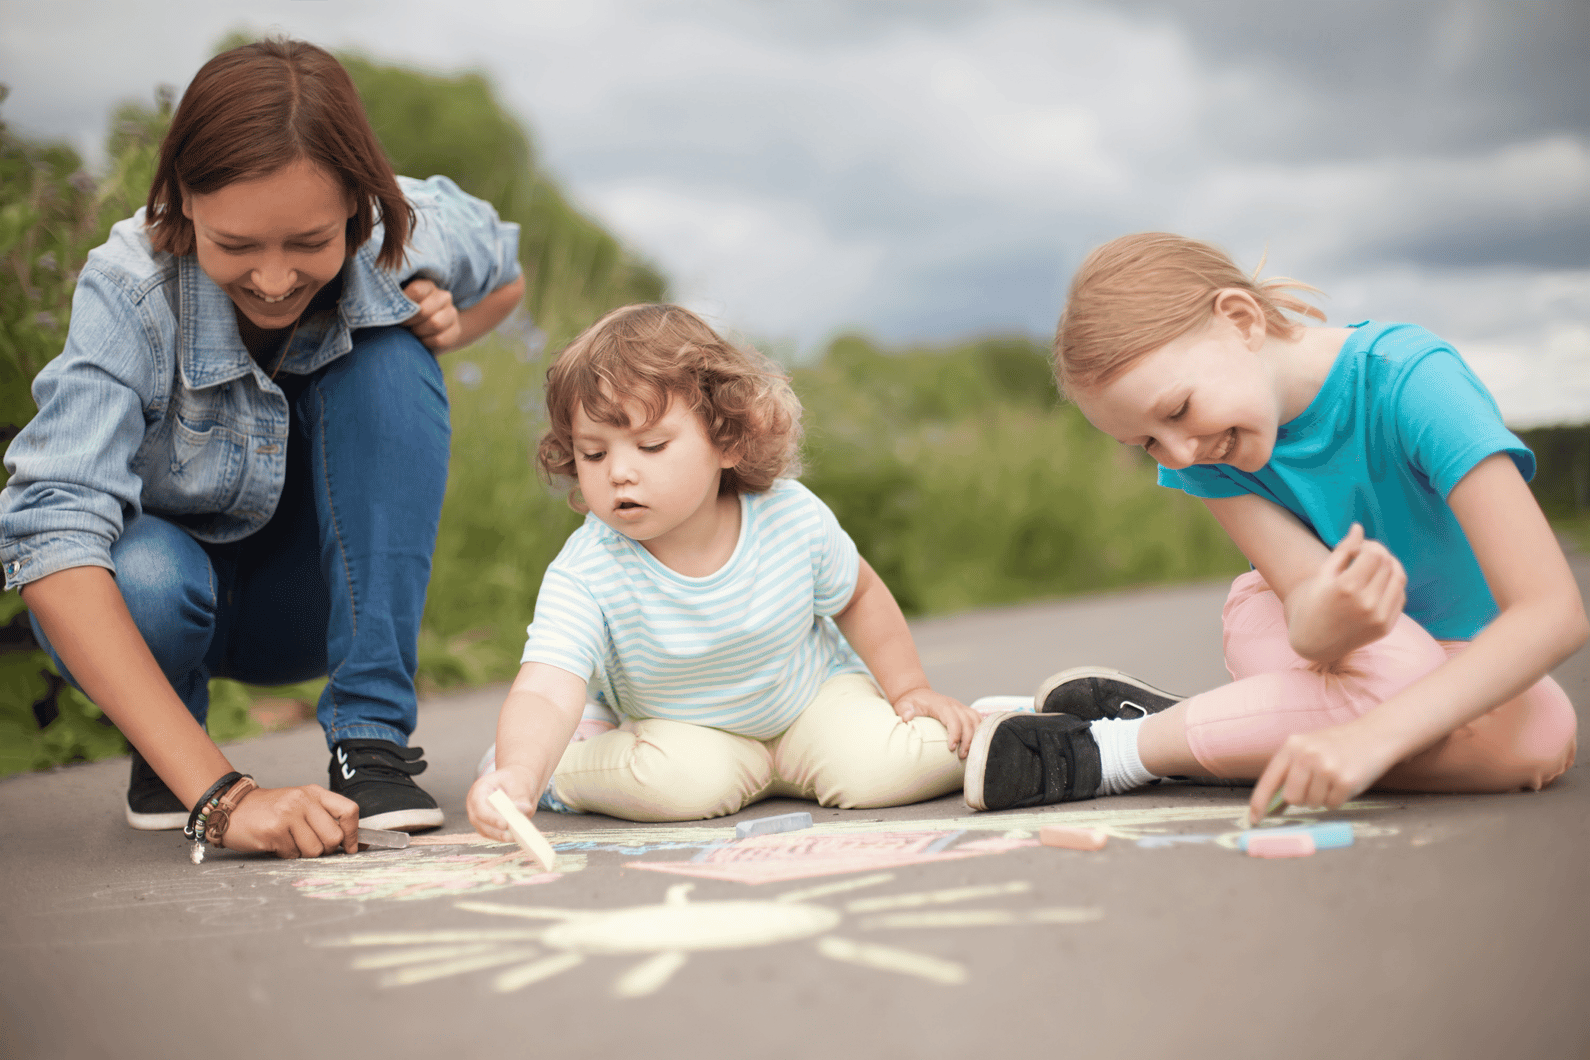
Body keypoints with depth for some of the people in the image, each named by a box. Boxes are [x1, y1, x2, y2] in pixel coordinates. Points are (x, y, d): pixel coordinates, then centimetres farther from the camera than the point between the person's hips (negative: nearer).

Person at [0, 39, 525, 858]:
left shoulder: (418, 234, -21)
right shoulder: (129, 291, -32)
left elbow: (505, 275, 6)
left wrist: (446, 323, -20)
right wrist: (219, 794, -53)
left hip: (317, 598, 3)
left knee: (384, 358, -25)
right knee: (147, 577, -38)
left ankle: (373, 736, -20)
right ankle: (163, 759, -1)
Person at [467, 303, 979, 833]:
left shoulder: (792, 518, -23)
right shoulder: (583, 576, -31)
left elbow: (859, 595, -1)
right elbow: (544, 695, -44)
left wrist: (909, 688, -2)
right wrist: (520, 774, -64)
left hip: (810, 691, 2)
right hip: (673, 725, -1)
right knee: (678, 779, -33)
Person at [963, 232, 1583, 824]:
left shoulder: (1411, 380, -30)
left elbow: (1555, 613, -38)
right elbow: (1306, 601, -26)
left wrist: (1372, 734, -50)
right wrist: (1325, 623, -52)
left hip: (1460, 650, 1)